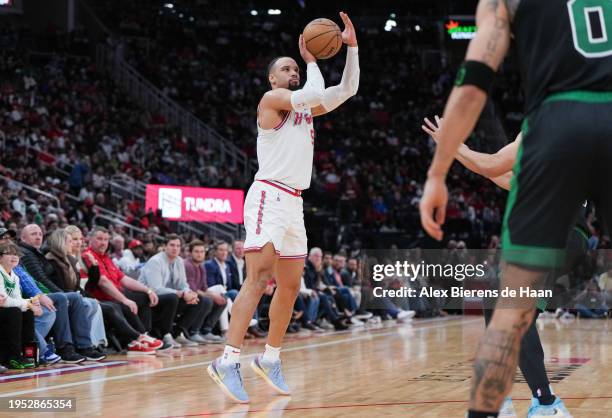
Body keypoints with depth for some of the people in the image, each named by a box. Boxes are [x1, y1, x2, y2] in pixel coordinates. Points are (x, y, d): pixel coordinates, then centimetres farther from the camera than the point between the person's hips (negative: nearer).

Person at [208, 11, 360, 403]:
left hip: (294, 202, 9)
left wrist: (352, 48, 8)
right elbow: (316, 93, -17)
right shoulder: (272, 99, -2)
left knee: (290, 286, 11)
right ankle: (228, 361, -26)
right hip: (269, 196, -9)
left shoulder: (304, 109, 21)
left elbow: (348, 90, 17)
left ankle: (270, 358, 22)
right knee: (259, 279, -20)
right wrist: (312, 61, -1)